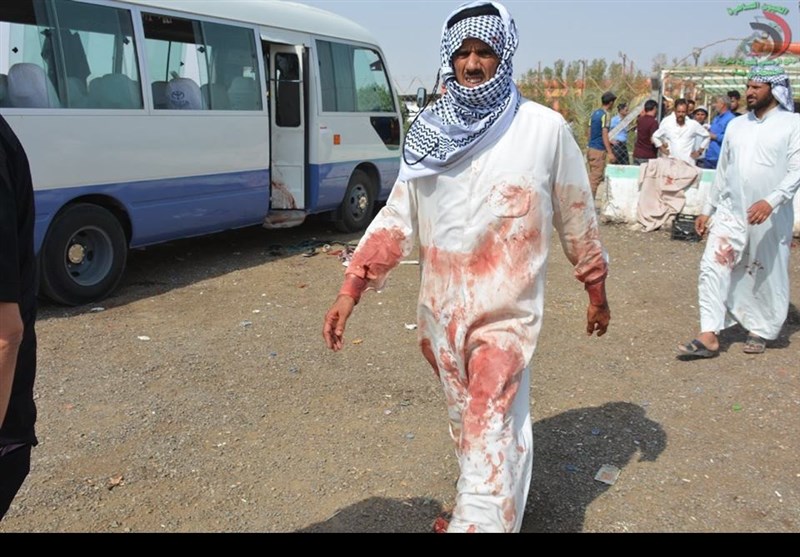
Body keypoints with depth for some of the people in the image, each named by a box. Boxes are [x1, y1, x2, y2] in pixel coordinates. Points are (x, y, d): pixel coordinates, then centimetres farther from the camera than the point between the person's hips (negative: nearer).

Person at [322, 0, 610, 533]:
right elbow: (397, 216, 4)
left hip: (505, 310, -4)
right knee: (468, 423, 20)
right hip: (440, 308, 5)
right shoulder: (432, 133, 4)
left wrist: (596, 291, 11)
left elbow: (577, 215, 4)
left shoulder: (544, 128, -6)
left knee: (490, 434, -8)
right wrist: (350, 290, -4)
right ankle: (495, 509, 42)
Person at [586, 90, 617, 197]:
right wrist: (610, 153, -20)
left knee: (592, 177, 15)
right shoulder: (606, 115, -13)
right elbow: (604, 135, -18)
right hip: (599, 150, -9)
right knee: (596, 178, -5)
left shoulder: (594, 113, 11)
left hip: (591, 148, 9)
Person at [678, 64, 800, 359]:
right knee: (713, 267, -9)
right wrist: (707, 210, 15)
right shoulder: (736, 125, 11)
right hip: (730, 212, 4)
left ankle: (760, 331, 28)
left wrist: (771, 201, -26)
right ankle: (709, 337, -8)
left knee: (767, 276, 8)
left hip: (771, 218, -3)